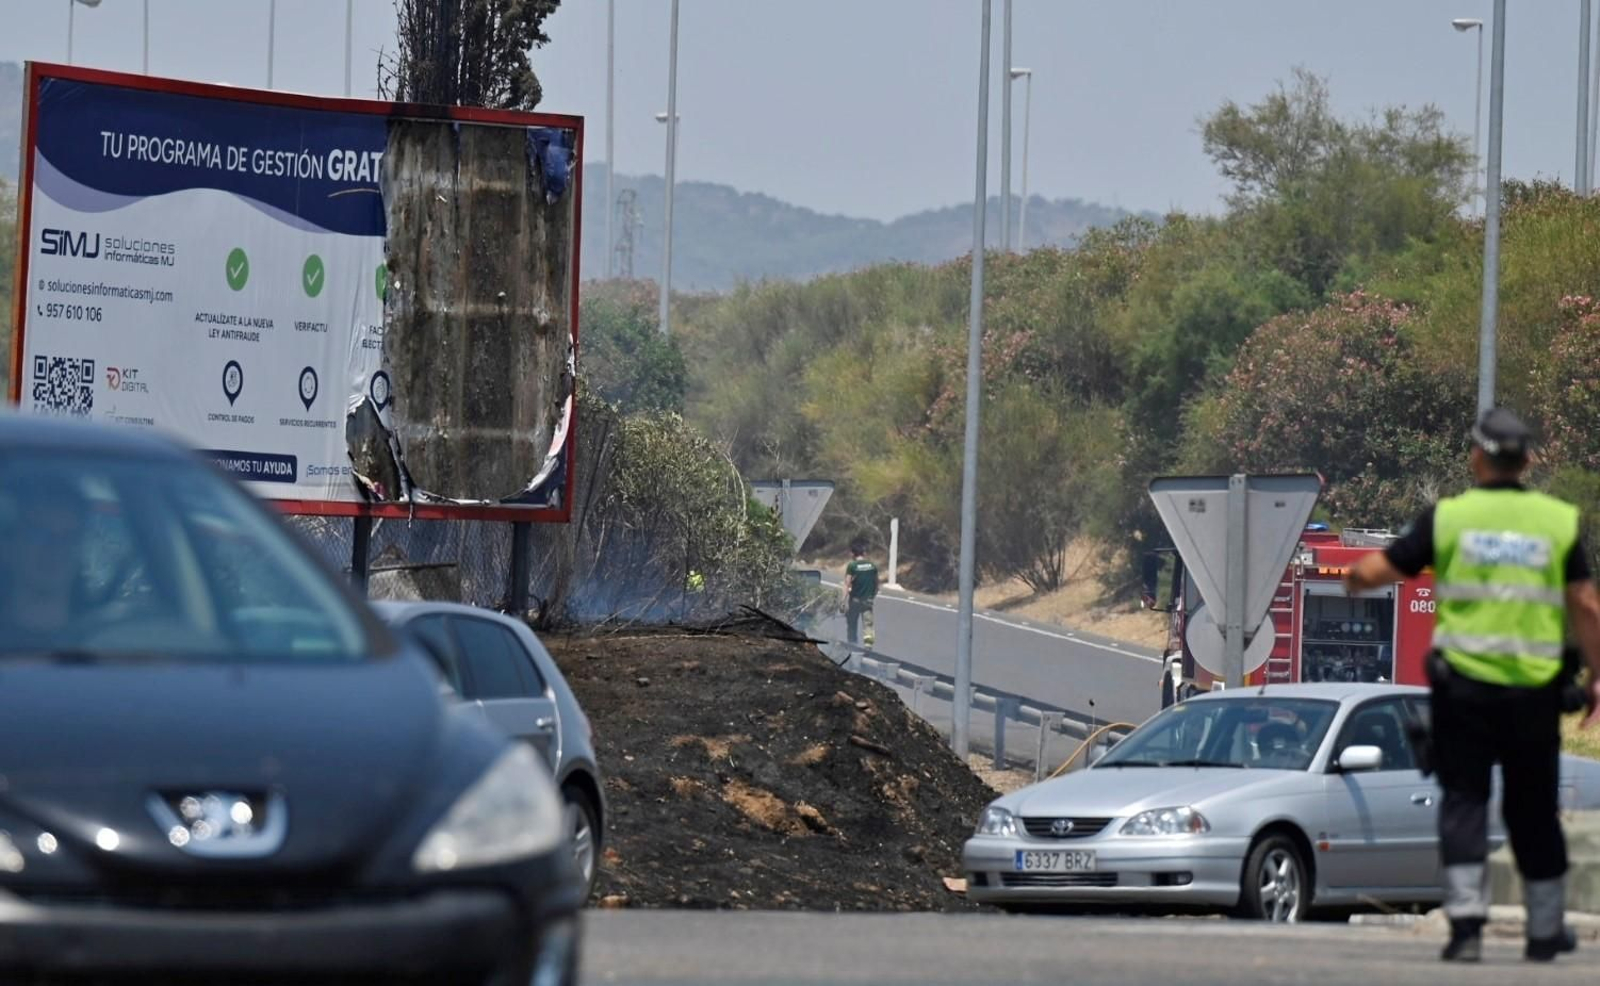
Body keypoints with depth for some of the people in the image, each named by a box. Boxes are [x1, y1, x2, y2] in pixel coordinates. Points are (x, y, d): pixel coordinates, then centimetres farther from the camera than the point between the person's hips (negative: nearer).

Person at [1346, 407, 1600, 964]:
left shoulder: (1449, 517, -2)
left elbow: (1374, 571, 1)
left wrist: (1354, 579, 24)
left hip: (1464, 683, -1)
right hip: (1535, 686, 1)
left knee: (1464, 802, 2)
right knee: (1533, 811, 12)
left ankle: (1466, 922, -11)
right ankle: (1546, 929, 21)